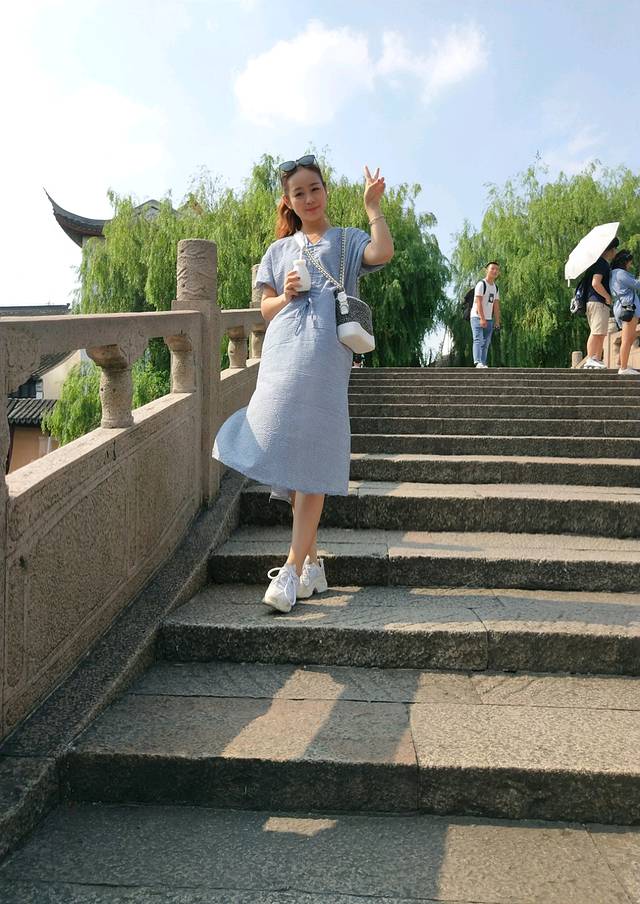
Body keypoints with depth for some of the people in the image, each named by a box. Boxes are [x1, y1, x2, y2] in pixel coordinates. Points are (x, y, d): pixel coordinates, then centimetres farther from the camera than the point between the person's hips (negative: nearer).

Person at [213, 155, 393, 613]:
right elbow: (266, 309, 19)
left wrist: (373, 206, -1)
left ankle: (293, 568, -10)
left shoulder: (348, 241, 14)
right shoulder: (280, 250, 22)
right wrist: (286, 294, 0)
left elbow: (383, 252, -9)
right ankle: (312, 560, 12)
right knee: (288, 457, 1)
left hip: (326, 357, -3)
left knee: (312, 458, -11)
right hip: (283, 354, 4)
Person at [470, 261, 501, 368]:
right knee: (478, 340, -17)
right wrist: (482, 318, -24)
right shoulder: (481, 284, -8)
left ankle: (483, 363, 7)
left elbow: (496, 306, 16)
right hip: (477, 317, -8)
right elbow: (478, 302, -17)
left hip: (489, 319, 8)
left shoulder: (496, 288, 17)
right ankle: (478, 362, -28)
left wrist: (497, 321, 8)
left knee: (486, 343, 6)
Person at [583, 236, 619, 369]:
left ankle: (598, 359, 11)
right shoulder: (602, 263, -10)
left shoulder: (604, 264, 21)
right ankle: (590, 359, -14)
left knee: (601, 333, 10)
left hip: (602, 303, 10)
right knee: (596, 332, -12)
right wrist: (608, 297, -14)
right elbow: (595, 283, -22)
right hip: (598, 302, -10)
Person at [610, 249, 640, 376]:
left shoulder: (613, 274, 22)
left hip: (624, 308, 10)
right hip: (628, 306, -10)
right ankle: (623, 368, -10)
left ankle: (622, 364, 17)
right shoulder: (620, 273, -7)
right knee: (627, 339, -10)